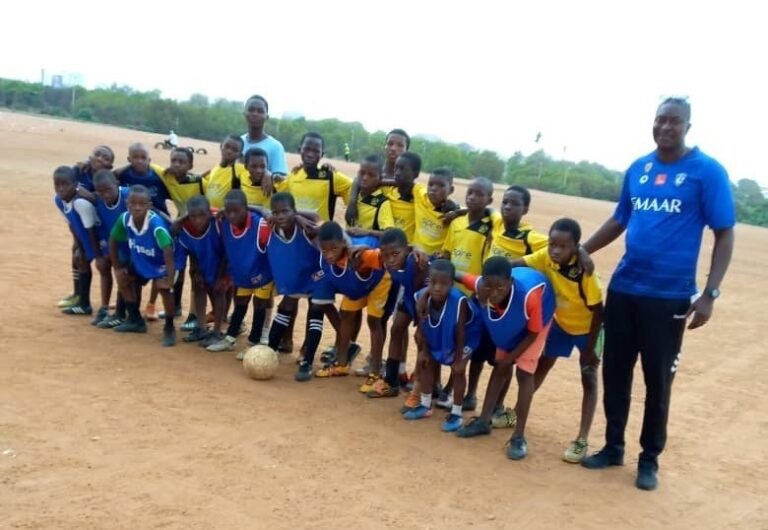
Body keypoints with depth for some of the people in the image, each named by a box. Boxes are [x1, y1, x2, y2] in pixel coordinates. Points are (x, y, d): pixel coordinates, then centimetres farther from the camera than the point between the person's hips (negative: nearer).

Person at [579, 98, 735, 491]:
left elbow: (724, 234, -7)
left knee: (658, 379, 6)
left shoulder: (708, 171, -7)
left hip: (670, 296, -4)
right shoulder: (638, 168, 8)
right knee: (614, 370, 11)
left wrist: (709, 293, -14)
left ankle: (649, 459, 23)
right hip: (623, 288, 5)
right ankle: (613, 447, 28)